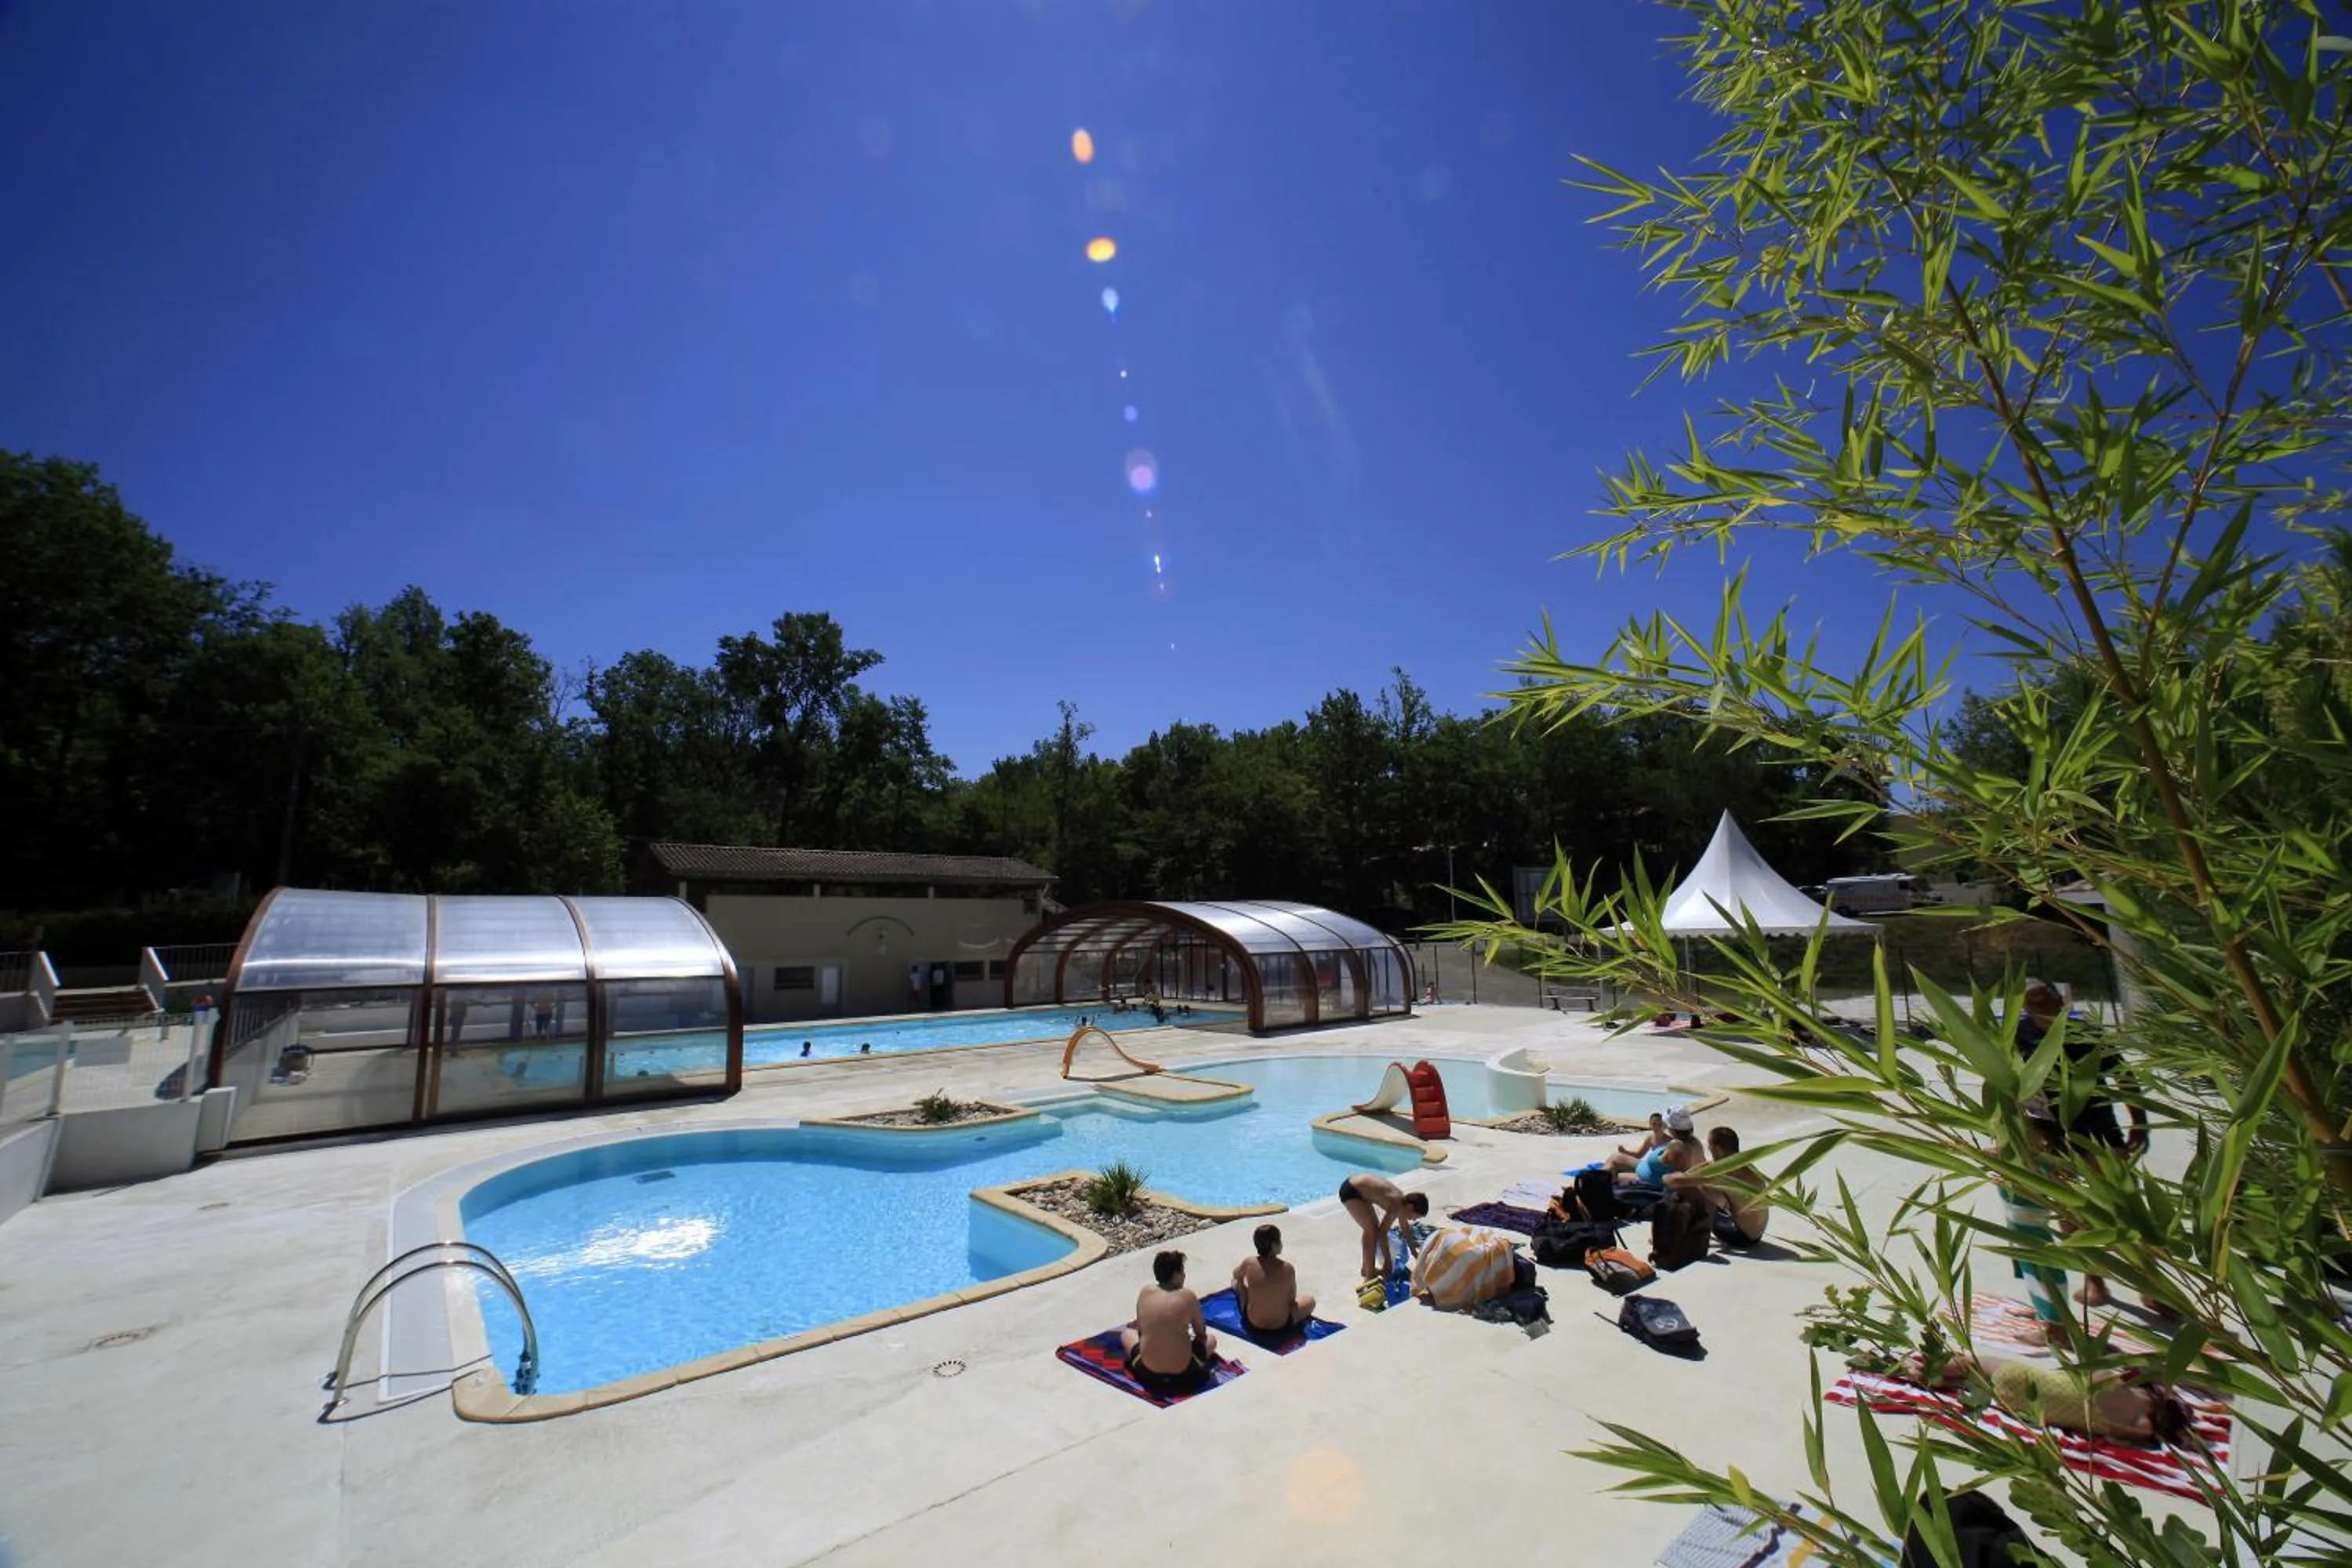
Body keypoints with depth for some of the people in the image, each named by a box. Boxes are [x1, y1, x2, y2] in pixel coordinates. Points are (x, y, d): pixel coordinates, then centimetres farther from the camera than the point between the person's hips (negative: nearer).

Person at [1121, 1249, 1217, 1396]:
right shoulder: (1188, 1296, -7)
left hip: (1147, 1372, 2)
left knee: (1126, 1332, 29)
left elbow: (1140, 1329, 10)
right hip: (1184, 1372, -2)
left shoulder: (1145, 1292, -2)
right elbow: (1201, 1333, 7)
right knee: (1211, 1338, 27)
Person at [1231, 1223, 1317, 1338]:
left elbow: (1236, 1275, 8)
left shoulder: (1249, 1263, -15)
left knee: (1237, 1281, 24)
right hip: (1282, 1327, -1)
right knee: (1310, 1300, 24)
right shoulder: (1288, 1269, -19)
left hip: (1252, 1324, 1)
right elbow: (1292, 1299, -3)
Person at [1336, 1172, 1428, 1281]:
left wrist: (1414, 1253, 29)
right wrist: (1388, 1260, -12)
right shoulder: (1396, 1204, -20)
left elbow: (1405, 1228, 22)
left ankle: (1367, 1268, 30)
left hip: (1357, 1188, 10)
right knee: (1372, 1229, -6)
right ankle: (1370, 1275, 3)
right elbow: (1382, 1233, -20)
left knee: (1373, 1228, 18)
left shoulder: (1402, 1200, 6)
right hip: (1350, 1191, -10)